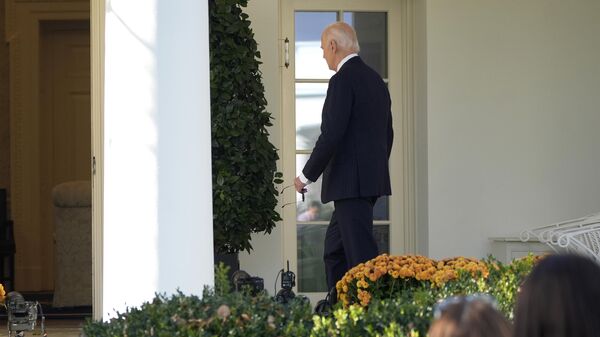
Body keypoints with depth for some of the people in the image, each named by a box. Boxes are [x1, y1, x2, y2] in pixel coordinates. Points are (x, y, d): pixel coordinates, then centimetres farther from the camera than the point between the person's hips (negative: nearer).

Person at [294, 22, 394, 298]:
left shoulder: (343, 80, -12)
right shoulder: (376, 80, 16)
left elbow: (332, 134, -18)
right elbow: (387, 134, 20)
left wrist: (306, 176, -9)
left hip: (350, 182, -10)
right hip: (372, 180, 10)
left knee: (361, 254, -10)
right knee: (334, 251, 15)